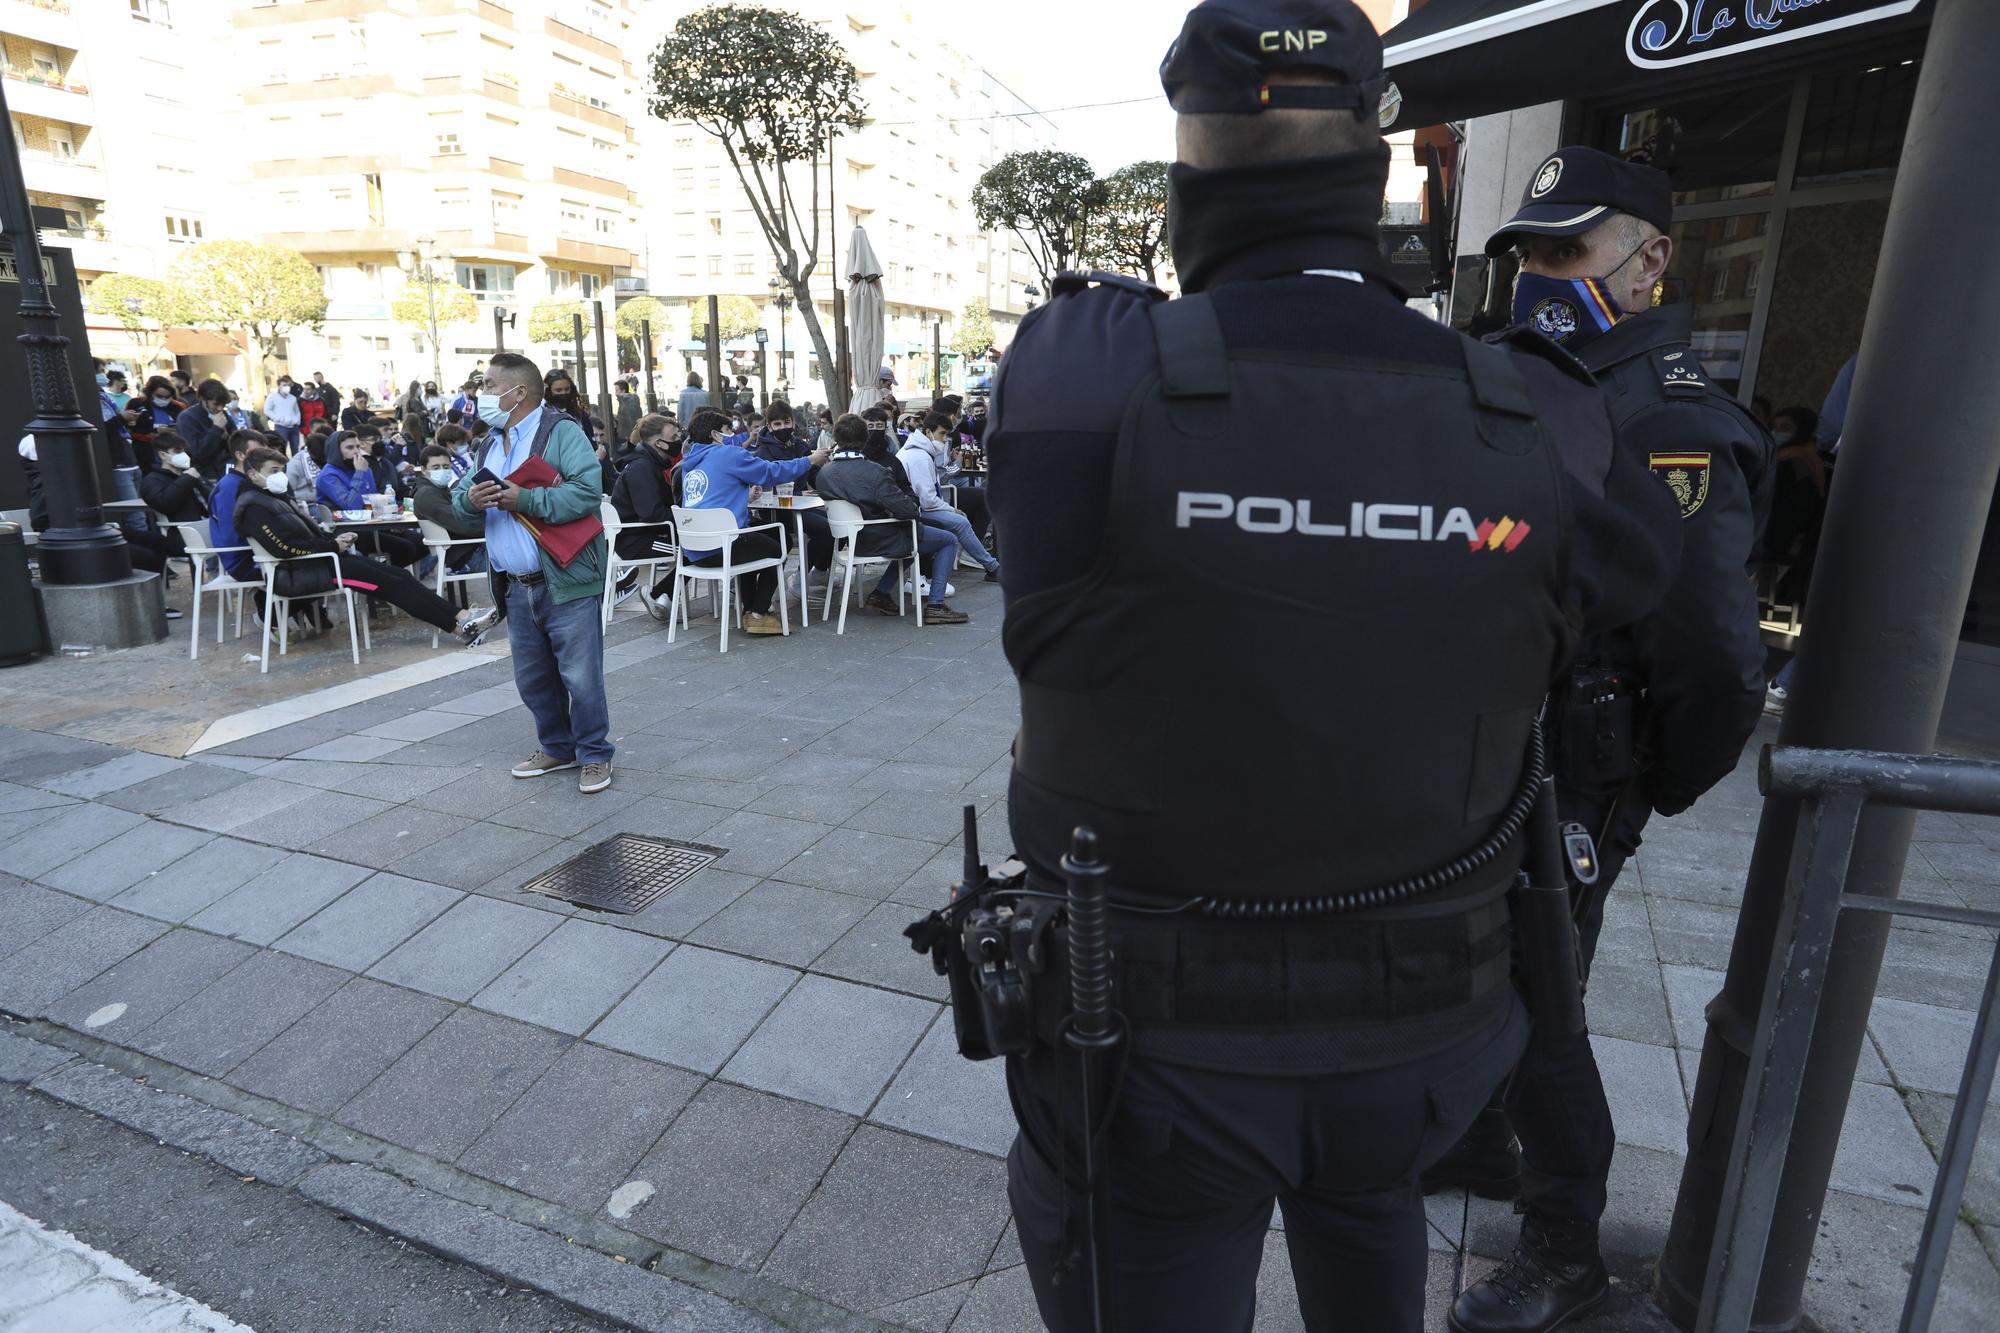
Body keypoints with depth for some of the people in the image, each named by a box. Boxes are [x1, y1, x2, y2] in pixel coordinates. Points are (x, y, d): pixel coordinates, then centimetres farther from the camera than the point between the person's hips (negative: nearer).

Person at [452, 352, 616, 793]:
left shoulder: (561, 432, -9)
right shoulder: (490, 443, 17)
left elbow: (587, 491, -22)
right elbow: (459, 494, 17)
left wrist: (525, 500, -21)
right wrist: (469, 499, -6)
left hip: (565, 583, -8)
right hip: (517, 587, 8)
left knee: (580, 676, 0)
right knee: (532, 679, 16)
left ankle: (594, 754, 14)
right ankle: (557, 747, 33)